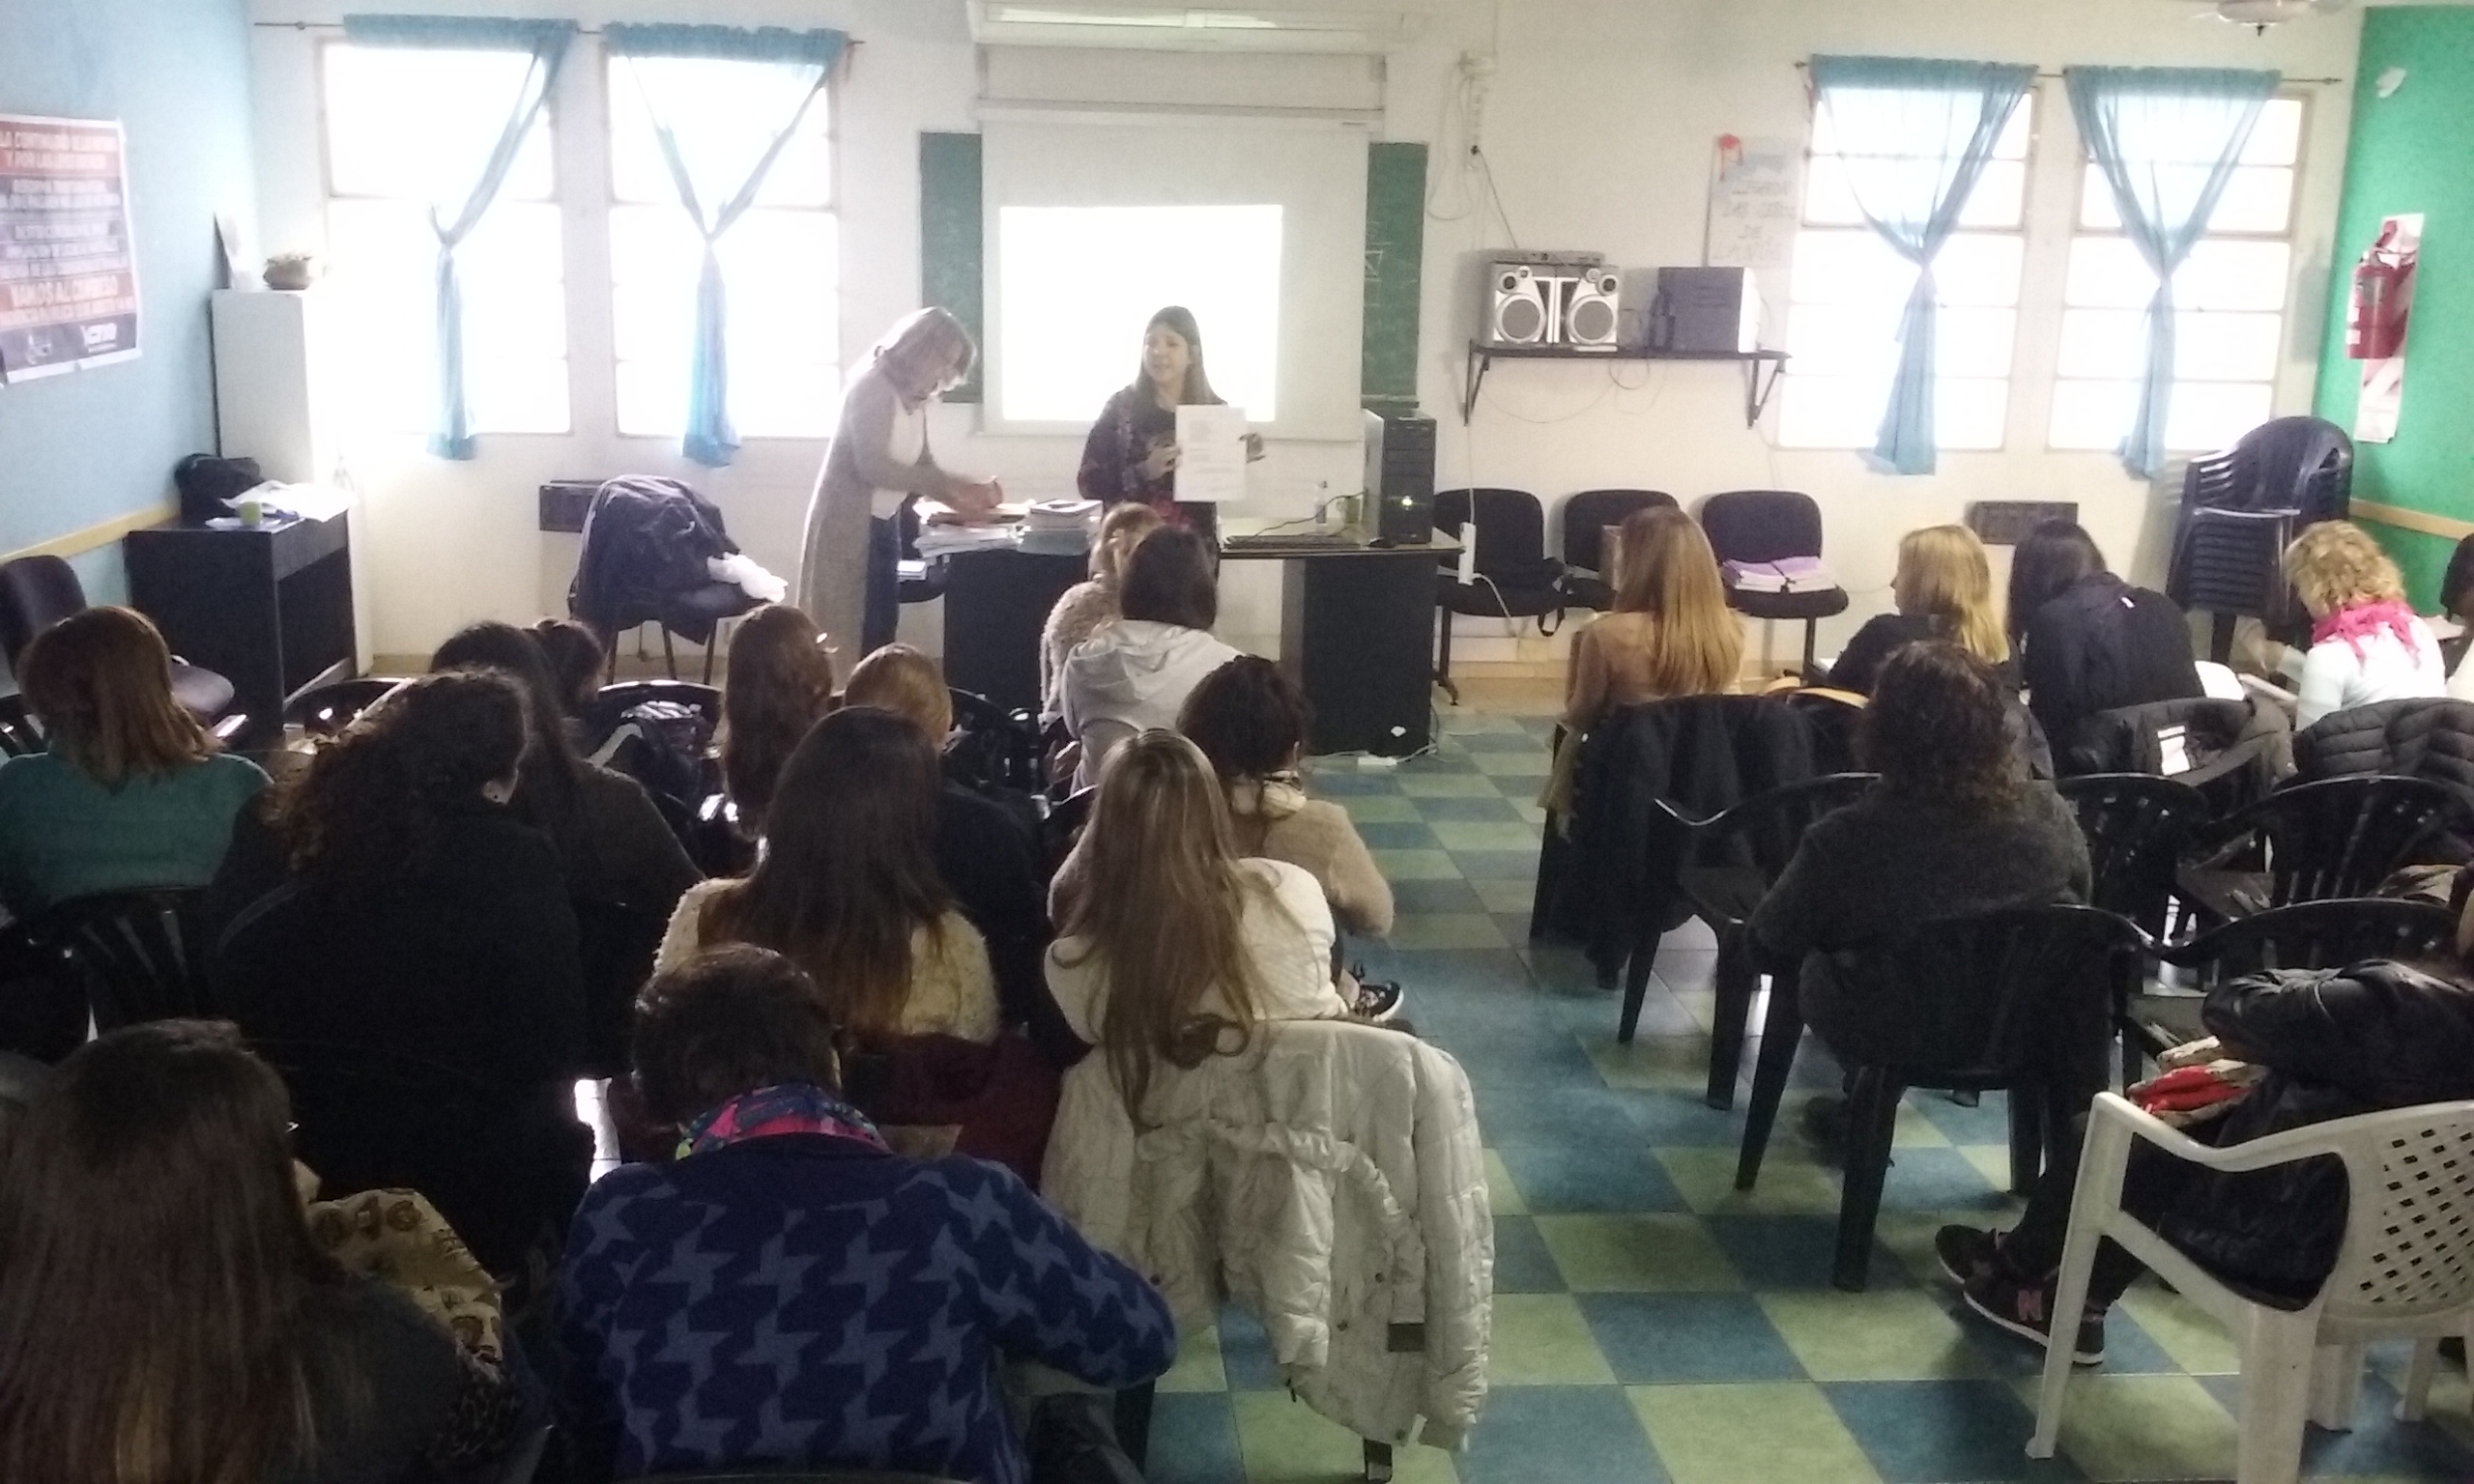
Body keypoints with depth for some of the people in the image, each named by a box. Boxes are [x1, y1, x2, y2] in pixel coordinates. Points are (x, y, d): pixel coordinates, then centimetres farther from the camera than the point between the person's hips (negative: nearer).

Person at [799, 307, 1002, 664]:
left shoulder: (915, 398, 8)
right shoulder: (872, 388, -16)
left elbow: (921, 465, 12)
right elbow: (873, 467, -24)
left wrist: (960, 497, -6)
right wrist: (951, 483, -24)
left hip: (884, 523, 9)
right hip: (850, 524, -9)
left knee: (882, 625, 8)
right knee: (850, 630, -7)